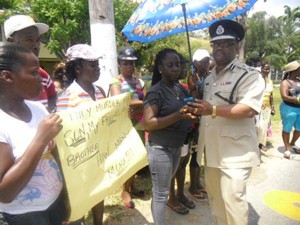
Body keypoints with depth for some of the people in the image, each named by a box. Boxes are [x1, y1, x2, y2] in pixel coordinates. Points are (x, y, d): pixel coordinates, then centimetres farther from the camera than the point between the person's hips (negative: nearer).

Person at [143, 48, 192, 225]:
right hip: (160, 148, -7)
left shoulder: (180, 88, 7)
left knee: (166, 188, 21)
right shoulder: (156, 91, -15)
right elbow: (148, 123, -22)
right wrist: (178, 116, -29)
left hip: (177, 147, 8)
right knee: (161, 193, 5)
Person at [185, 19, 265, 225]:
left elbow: (249, 109, -24)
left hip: (235, 151, -8)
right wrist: (195, 110, 8)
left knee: (232, 198, -1)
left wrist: (213, 110, -32)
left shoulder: (250, 75, -9)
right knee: (214, 194, 20)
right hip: (212, 149, 8)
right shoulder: (210, 78, 16)